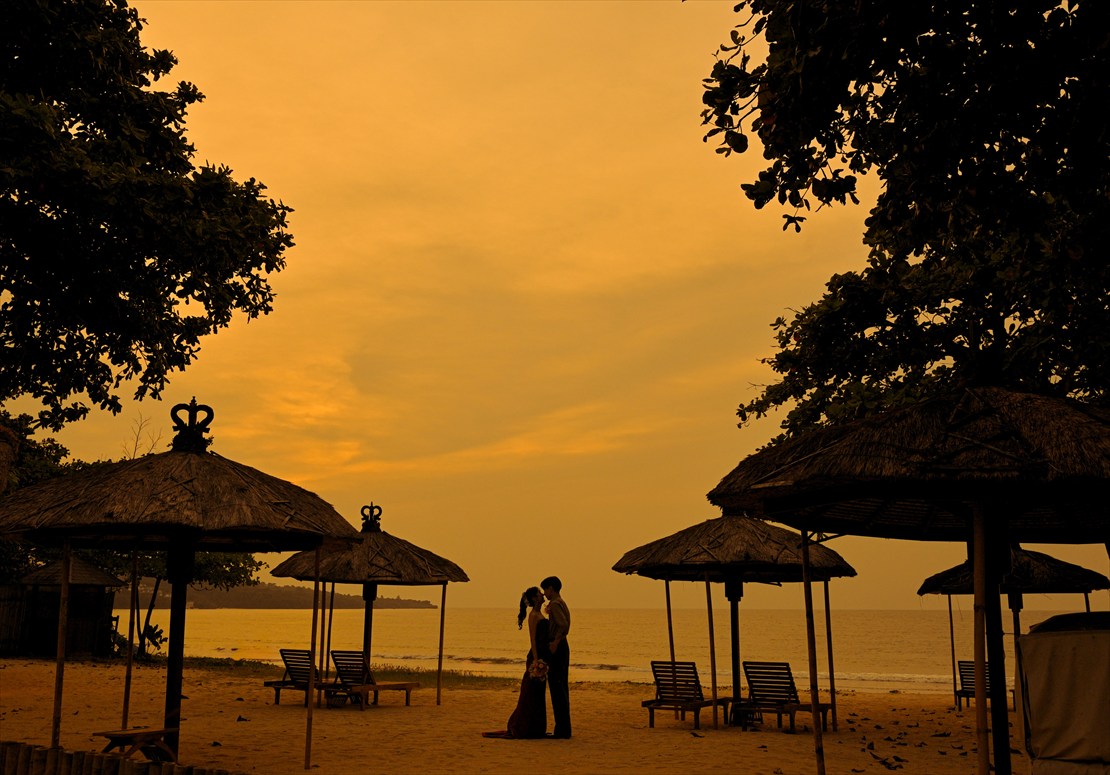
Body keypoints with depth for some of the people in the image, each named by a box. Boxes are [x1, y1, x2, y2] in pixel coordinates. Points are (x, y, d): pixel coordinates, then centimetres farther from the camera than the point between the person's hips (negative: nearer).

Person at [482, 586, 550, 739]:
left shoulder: (539, 615, 16)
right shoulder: (533, 615, -11)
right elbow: (532, 639, -17)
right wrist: (536, 660, -23)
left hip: (542, 657, 9)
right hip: (536, 657, -9)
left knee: (538, 694, 12)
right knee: (531, 693, -5)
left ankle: (535, 729, 18)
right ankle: (521, 728, 0)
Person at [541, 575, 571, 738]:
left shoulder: (555, 604, -13)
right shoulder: (562, 603, 17)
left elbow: (563, 625, -26)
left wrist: (555, 643, -21)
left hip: (556, 648, -10)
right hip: (563, 646, 10)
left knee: (557, 688, -7)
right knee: (562, 688, 12)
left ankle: (561, 729, -6)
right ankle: (564, 728, 17)